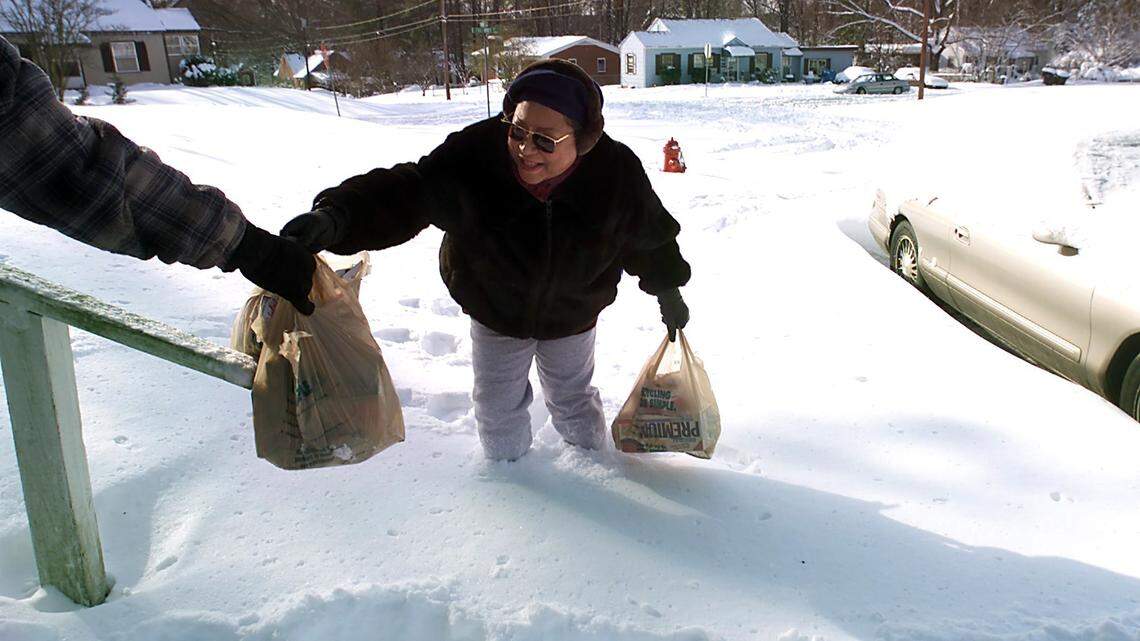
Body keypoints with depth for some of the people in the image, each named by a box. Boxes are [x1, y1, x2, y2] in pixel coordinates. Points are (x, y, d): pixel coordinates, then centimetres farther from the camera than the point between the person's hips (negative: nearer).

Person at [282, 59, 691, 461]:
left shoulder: (616, 171, -28)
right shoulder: (474, 154, -33)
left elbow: (649, 234, -9)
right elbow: (406, 193, -33)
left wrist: (668, 290, 4)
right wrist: (335, 218, -51)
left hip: (573, 314, 0)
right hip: (495, 311, 0)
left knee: (572, 399, 22)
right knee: (497, 405, 19)